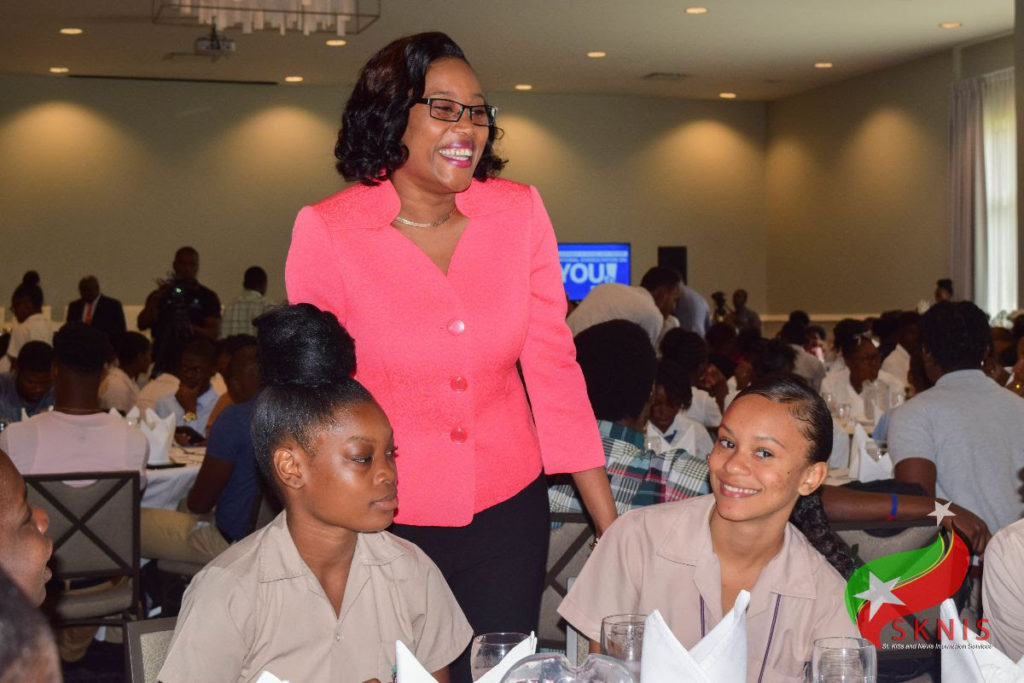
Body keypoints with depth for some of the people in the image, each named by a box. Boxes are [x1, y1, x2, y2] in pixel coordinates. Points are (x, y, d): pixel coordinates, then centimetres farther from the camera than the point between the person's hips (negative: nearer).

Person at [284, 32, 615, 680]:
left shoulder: (520, 212, -4)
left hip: (508, 508, 2)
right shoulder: (326, 232, -11)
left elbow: (554, 366, 0)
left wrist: (612, 528, 0)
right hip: (383, 517, -2)